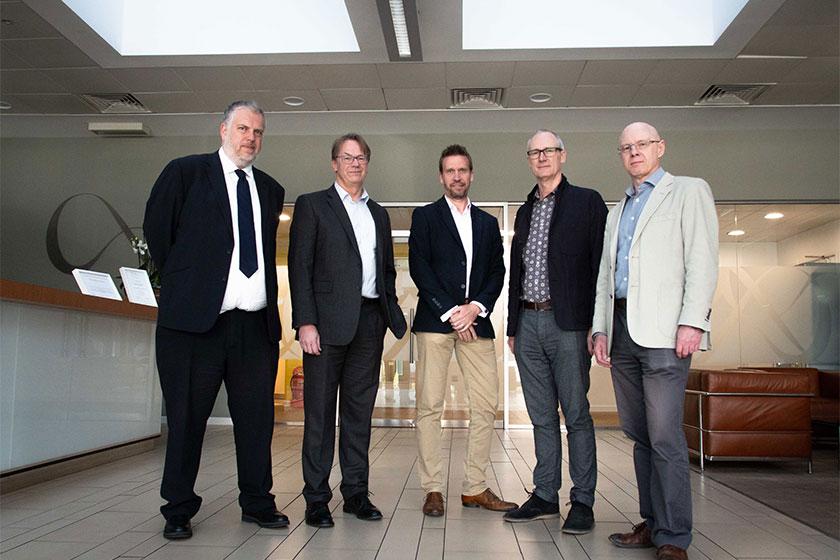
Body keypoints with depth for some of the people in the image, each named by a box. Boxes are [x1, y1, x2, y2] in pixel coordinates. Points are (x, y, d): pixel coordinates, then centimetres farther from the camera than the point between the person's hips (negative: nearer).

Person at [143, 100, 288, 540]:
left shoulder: (270, 190, 17)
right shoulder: (185, 172, 3)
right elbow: (156, 231, 4)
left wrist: (265, 296, 12)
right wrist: (182, 285, 6)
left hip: (256, 323, 4)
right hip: (196, 319, -4)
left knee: (257, 418, 8)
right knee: (187, 418, 5)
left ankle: (257, 503, 22)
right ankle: (179, 511, 20)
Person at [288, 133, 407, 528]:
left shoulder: (379, 214, 19)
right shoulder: (312, 205, 4)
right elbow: (300, 266, -4)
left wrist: (392, 313, 8)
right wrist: (306, 322, -13)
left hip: (369, 322, 5)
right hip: (328, 321, -5)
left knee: (360, 410, 9)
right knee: (320, 411, 1)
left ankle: (356, 493, 18)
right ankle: (316, 499, 9)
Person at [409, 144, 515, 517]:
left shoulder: (487, 222, 19)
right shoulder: (425, 216, 9)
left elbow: (497, 272, 11)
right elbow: (419, 267, -2)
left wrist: (476, 307, -7)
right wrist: (450, 312, -10)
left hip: (475, 321, 4)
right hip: (435, 320, -3)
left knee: (485, 406, 0)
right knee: (429, 406, -4)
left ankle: (475, 488, 11)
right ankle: (433, 489, 5)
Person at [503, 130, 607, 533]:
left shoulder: (587, 202, 1)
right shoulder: (525, 211, 18)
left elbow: (600, 262, -5)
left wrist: (595, 324, -13)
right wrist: (512, 326, 15)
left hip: (567, 324, -5)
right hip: (527, 324, 6)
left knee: (576, 415, 0)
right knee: (541, 417, 11)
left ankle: (583, 502, 9)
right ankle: (544, 496, 20)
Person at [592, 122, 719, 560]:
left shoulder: (689, 192, 7)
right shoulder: (617, 211, 25)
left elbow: (702, 260, -4)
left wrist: (693, 322, -14)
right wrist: (600, 328, 12)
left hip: (663, 328, -6)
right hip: (622, 328, 6)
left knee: (664, 435, -9)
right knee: (638, 433, 9)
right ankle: (652, 523, 18)